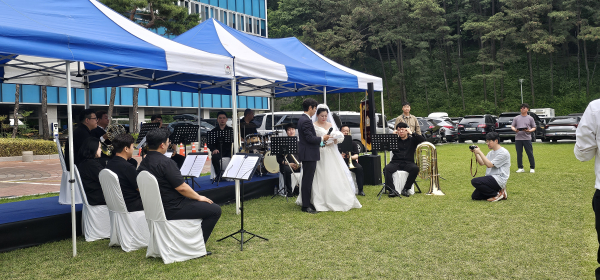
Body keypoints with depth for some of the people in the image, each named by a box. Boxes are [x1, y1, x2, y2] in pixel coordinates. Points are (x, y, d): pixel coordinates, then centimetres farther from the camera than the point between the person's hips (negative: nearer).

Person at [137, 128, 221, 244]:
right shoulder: (165, 162, -22)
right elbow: (181, 187, -23)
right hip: (171, 210, -10)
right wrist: (199, 197, -4)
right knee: (215, 210, -5)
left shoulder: (143, 163, 6)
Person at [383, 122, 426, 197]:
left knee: (415, 169, -33)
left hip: (408, 163, 0)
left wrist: (412, 133, -4)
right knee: (387, 169, -31)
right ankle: (392, 190, -34)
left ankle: (405, 189, -25)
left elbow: (422, 140, -2)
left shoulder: (412, 140, 14)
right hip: (396, 162, 1)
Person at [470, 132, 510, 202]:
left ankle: (498, 194, -11)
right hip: (491, 178, 9)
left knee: (475, 181, -27)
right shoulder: (491, 152, 16)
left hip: (499, 179, -9)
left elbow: (489, 165, -19)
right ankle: (498, 190, 10)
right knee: (475, 196, -1)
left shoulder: (503, 152, -12)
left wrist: (480, 152, -18)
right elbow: (481, 163, 12)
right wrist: (475, 153, 0)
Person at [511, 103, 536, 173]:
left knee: (530, 153, -2)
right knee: (519, 154, 4)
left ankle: (532, 168, 6)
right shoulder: (516, 118, 12)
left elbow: (534, 127, 8)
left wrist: (529, 130, -12)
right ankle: (520, 168, 12)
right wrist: (515, 129, -11)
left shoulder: (530, 118, 8)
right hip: (518, 138, 2)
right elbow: (512, 126, 11)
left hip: (527, 138, -2)